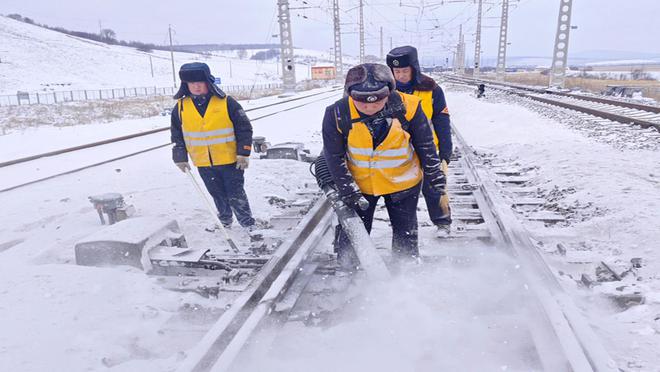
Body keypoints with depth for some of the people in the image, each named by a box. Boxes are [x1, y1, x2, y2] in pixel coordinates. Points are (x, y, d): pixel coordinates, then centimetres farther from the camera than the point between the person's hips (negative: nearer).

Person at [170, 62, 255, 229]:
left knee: (236, 194, 5)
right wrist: (181, 157, 5)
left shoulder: (226, 102, -11)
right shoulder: (180, 107, -2)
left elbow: (244, 128, -6)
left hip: (230, 160, -3)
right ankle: (224, 222, 38)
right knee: (218, 195, 18)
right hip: (203, 164, 3)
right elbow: (176, 135, 10)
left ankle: (248, 224, 22)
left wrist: (243, 153, -10)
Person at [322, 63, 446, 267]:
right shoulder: (337, 113, -22)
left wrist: (438, 183, -2)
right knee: (350, 236, 7)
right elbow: (334, 157, -12)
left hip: (403, 182, 0)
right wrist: (349, 192, -14)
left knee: (406, 236, 14)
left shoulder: (407, 107, -22)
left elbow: (427, 148, -8)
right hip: (358, 182, 0)